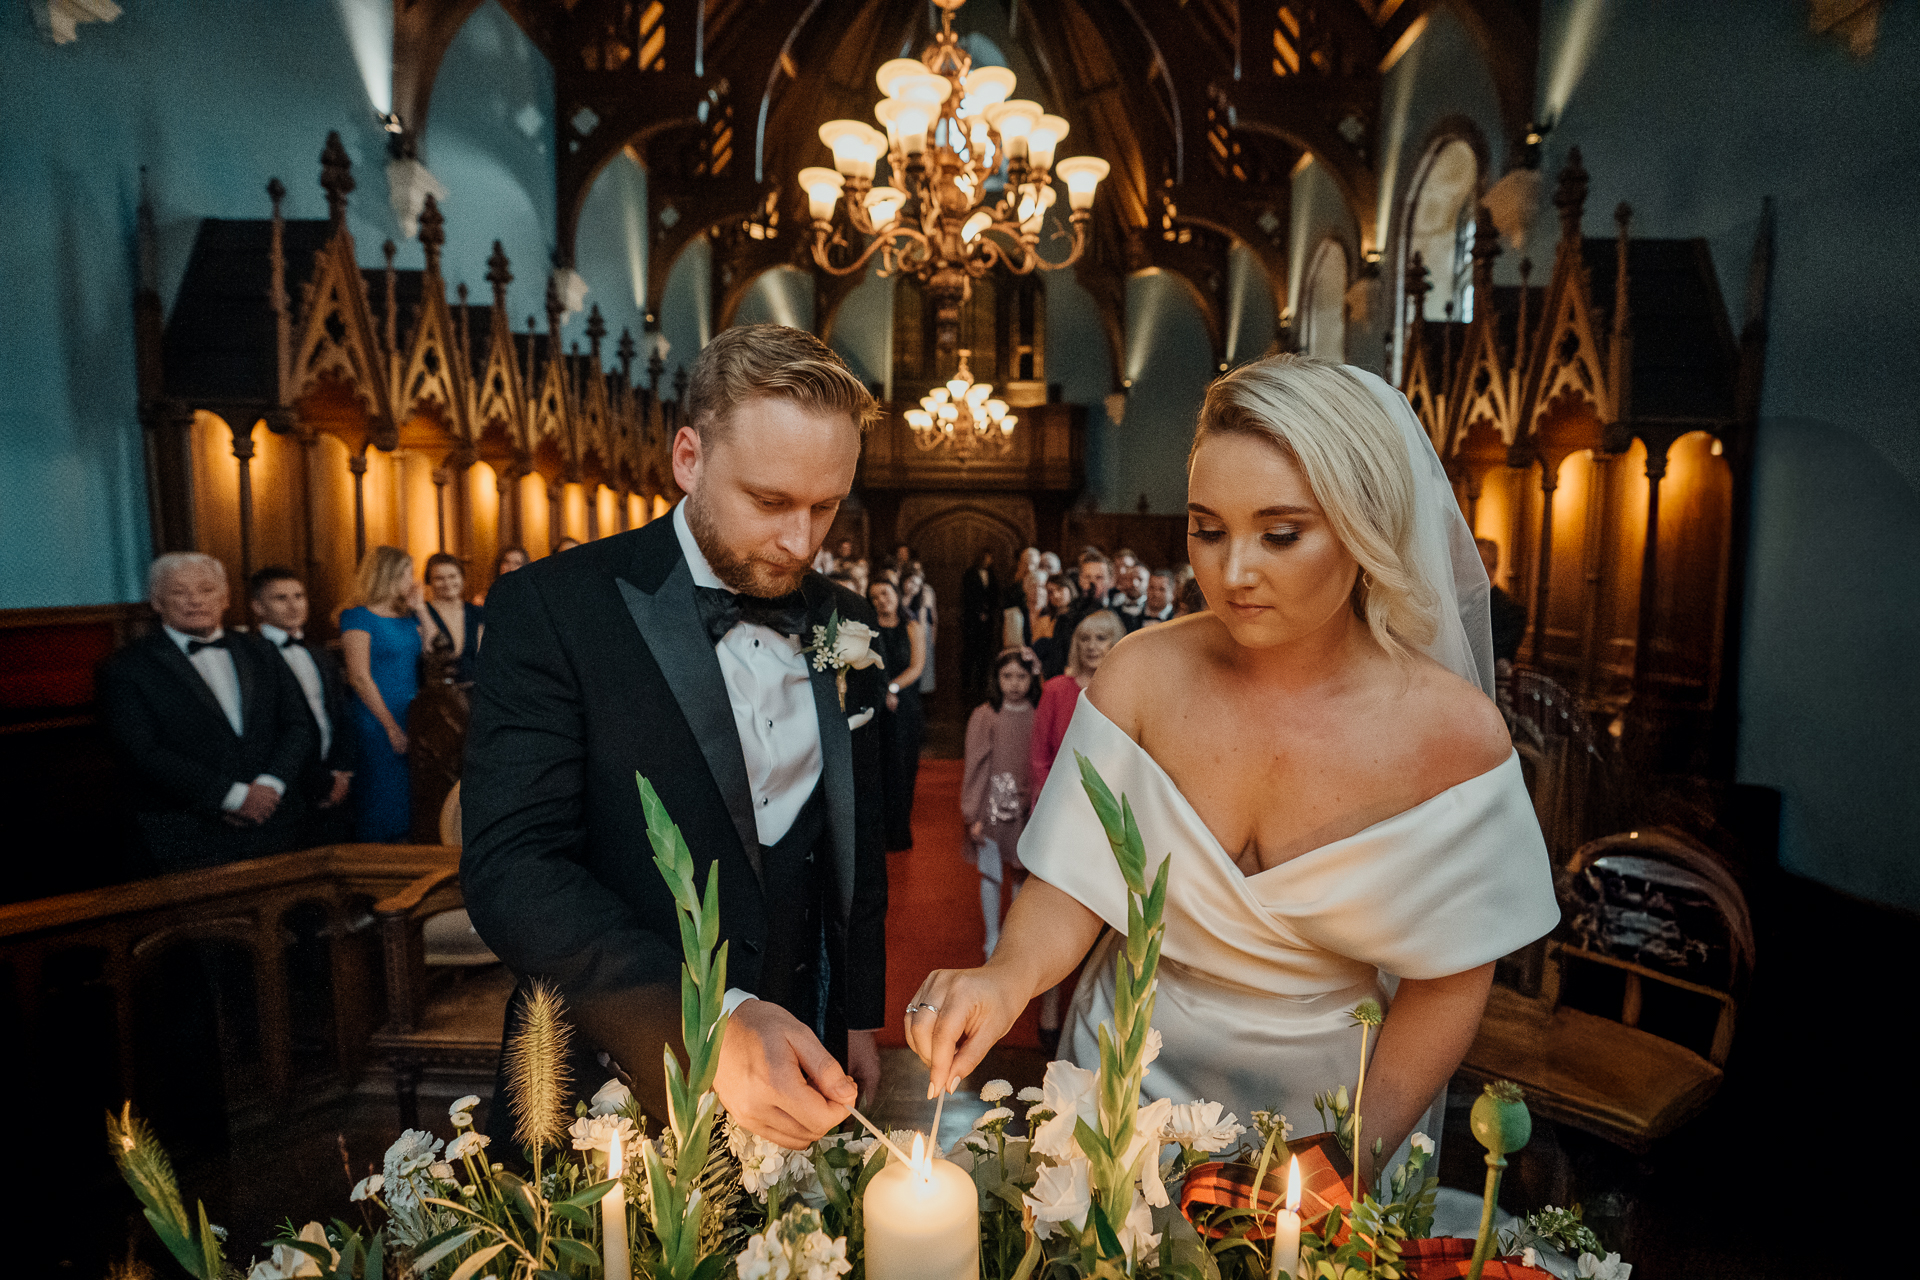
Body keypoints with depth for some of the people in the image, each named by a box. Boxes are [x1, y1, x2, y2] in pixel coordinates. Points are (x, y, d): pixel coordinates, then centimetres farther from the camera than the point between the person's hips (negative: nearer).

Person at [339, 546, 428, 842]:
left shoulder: (406, 616, 14)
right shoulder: (358, 616, -6)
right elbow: (359, 677, -13)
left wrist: (421, 609, 2)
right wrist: (391, 726, -16)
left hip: (412, 719, 7)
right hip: (377, 725, -6)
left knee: (411, 801, 8)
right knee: (382, 805, -2)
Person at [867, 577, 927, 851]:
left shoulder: (913, 628, 9)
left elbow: (917, 667, -1)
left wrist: (892, 687, -15)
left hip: (905, 708, 1)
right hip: (874, 707, 0)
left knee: (902, 770, 2)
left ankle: (898, 834, 12)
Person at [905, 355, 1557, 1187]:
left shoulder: (1453, 731, -20)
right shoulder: (1141, 675, -17)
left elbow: (1447, 983, -11)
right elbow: (1071, 887, -14)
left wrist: (1355, 1158, -18)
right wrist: (1008, 978, -32)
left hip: (1323, 1108, -1)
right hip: (1130, 1086, 2)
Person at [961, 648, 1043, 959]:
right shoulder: (984, 717, -6)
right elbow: (975, 767, -4)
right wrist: (973, 815, -5)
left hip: (1028, 810, 2)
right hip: (993, 808, -1)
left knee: (1023, 874, 12)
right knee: (992, 875, 6)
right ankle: (993, 938, 23)